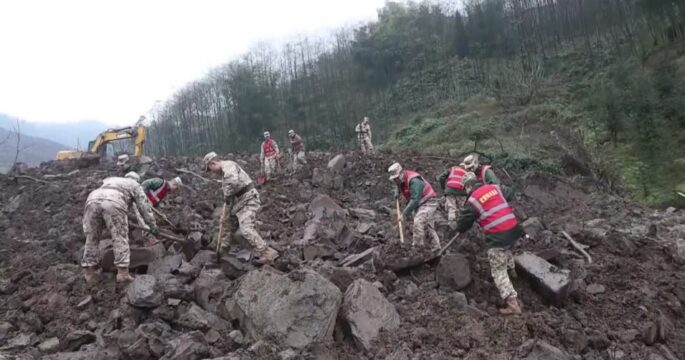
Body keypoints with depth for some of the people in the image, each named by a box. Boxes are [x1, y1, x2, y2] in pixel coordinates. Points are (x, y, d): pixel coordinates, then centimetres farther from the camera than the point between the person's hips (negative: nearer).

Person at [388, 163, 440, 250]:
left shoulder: (414, 181, -27)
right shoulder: (401, 180, 1)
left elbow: (415, 199, -31)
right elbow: (398, 186, 27)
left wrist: (406, 212, -29)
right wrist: (397, 192, 5)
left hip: (428, 203, -10)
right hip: (420, 204, 10)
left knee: (418, 222, -26)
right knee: (428, 227, 13)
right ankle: (436, 248, 21)